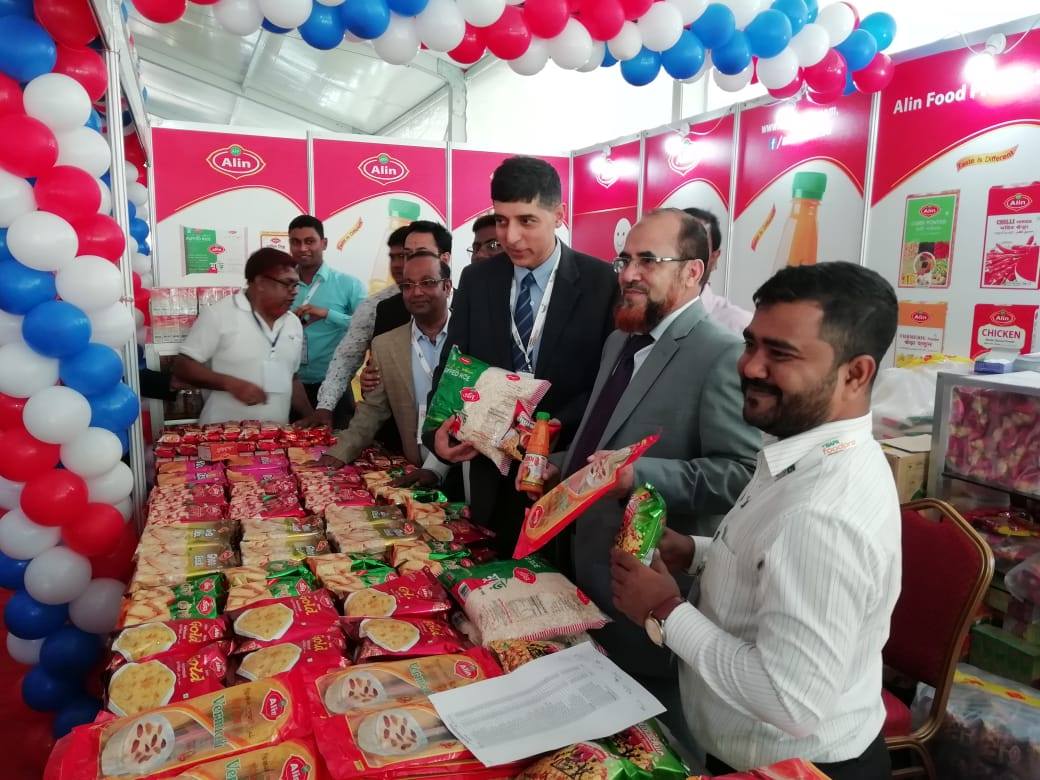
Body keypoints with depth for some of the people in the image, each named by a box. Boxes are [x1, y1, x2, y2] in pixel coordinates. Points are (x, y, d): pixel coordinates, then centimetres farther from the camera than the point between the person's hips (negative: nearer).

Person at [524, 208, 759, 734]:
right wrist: (559, 466, 5)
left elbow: (742, 473, -24)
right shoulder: (620, 340, 10)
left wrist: (639, 476, -31)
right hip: (591, 565, 8)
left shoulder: (721, 355, -18)